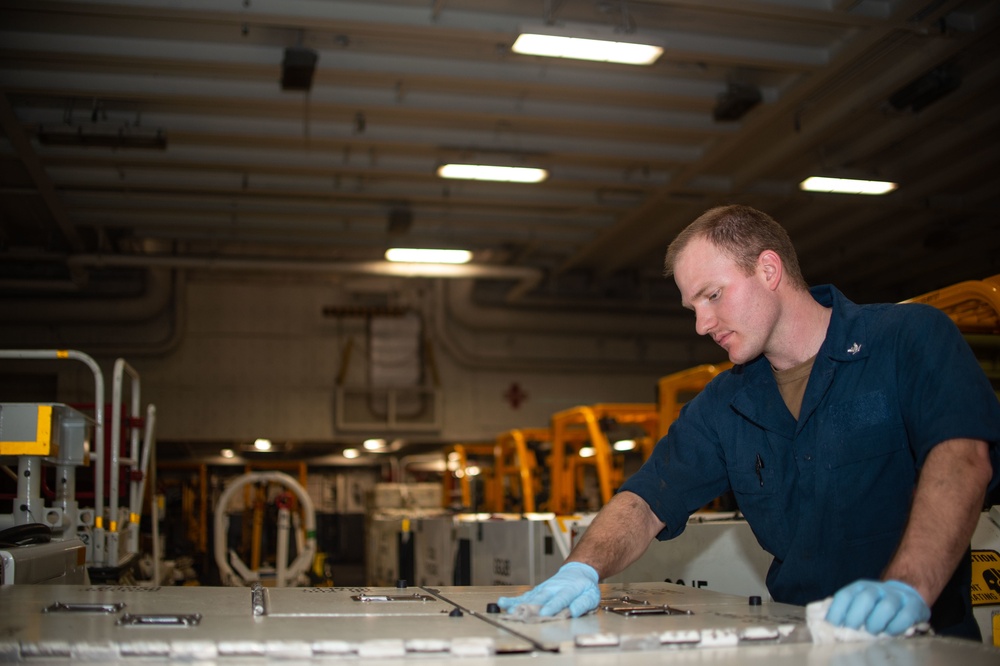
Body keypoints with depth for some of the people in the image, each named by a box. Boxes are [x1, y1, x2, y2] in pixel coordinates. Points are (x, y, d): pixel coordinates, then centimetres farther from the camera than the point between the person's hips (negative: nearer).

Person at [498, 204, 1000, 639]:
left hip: (927, 639, -4)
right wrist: (581, 570, -13)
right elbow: (646, 502, 8)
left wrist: (907, 588, -35)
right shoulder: (722, 407, 11)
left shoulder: (911, 338, -2)